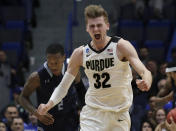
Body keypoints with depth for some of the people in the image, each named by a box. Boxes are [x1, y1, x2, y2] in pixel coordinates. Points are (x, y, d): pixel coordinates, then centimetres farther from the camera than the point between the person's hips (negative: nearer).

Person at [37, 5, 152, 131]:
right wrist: (48, 105, -11)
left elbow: (144, 72, -21)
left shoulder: (121, 46, -10)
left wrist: (146, 83, -45)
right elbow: (63, 86, 6)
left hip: (120, 114, -1)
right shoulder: (80, 53, -2)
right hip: (92, 113, 1)